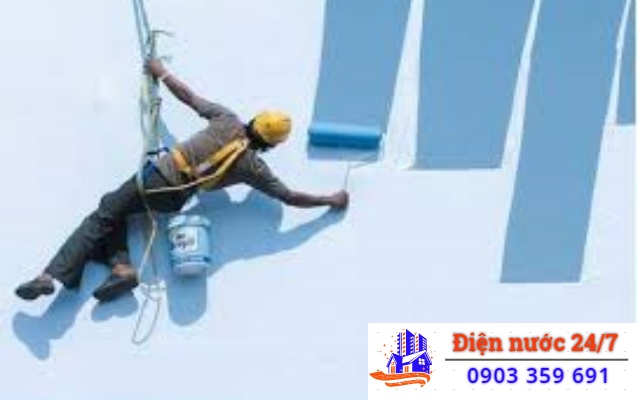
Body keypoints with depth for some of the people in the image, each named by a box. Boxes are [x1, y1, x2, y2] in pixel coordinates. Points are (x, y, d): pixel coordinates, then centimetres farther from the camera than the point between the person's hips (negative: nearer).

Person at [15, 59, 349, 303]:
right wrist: (332, 200, 11)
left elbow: (188, 96, 7)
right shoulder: (254, 167, -2)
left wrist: (161, 73, 22)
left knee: (105, 215, 4)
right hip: (173, 200, 1)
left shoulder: (227, 120, -3)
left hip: (157, 174, -1)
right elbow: (291, 198, 1)